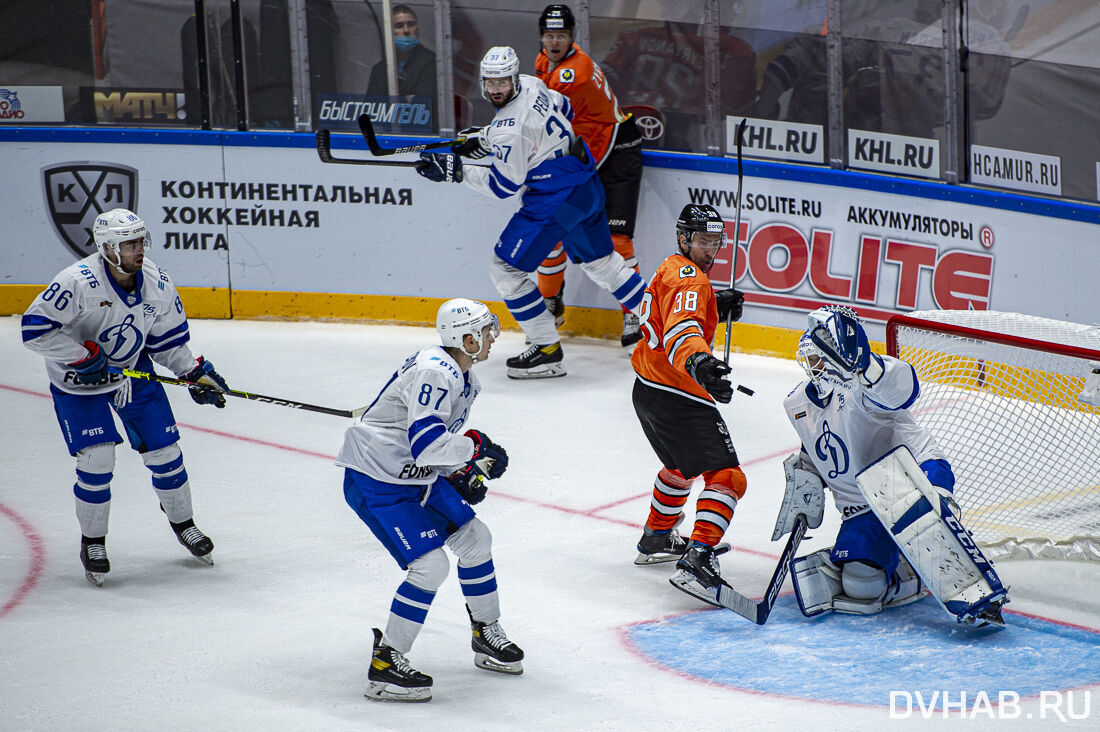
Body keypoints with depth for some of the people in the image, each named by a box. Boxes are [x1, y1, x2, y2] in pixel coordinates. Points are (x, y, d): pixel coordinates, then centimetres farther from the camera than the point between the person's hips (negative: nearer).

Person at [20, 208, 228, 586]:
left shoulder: (157, 282, -12)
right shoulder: (77, 281, -30)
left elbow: (168, 338, 3)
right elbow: (35, 328, -28)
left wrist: (195, 372, -7)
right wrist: (82, 355, -30)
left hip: (133, 369, 5)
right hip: (78, 381, -5)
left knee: (164, 451, 5)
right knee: (97, 459, -13)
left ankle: (182, 523, 30)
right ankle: (92, 542, 8)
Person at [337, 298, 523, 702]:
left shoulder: (465, 380, 9)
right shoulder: (433, 373, -25)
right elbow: (426, 445, -35)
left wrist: (463, 473, 10)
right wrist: (476, 446, -23)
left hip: (415, 475, 10)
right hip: (375, 483, -10)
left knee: (474, 538, 14)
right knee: (430, 565, -17)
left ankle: (487, 637, 32)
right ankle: (384, 666, -10)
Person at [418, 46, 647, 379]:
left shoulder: (509, 130, -24)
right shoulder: (530, 84, 2)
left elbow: (505, 185, -17)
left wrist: (457, 172, -15)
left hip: (555, 199, -10)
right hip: (587, 186, 10)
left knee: (506, 267, -2)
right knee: (599, 260, 25)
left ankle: (547, 351, 1)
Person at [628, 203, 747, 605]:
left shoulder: (673, 270, 15)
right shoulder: (687, 278, -18)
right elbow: (679, 329, -37)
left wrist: (717, 306, 11)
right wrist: (698, 361, -56)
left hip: (649, 391, 11)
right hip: (678, 398, -11)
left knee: (682, 463, 34)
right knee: (726, 477, -16)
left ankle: (657, 538, 49)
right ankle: (697, 561, -29)